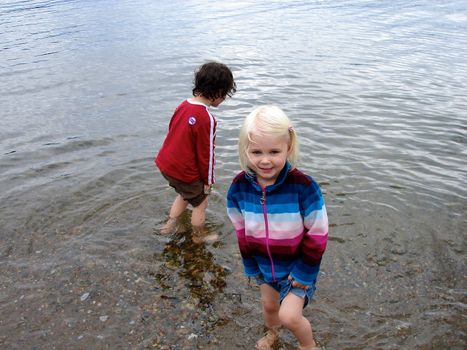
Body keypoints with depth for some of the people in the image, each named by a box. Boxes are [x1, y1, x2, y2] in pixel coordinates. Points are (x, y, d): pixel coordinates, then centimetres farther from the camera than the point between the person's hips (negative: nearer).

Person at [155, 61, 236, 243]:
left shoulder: (184, 105, -1)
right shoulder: (207, 119, -25)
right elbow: (206, 153, -18)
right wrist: (208, 180, -3)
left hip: (165, 163, 8)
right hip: (185, 172, -7)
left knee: (185, 194, 31)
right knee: (200, 202, 17)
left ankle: (170, 224, 37)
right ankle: (198, 237, 35)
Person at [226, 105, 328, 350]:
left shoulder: (303, 187, -30)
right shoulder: (239, 187, -17)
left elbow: (318, 234, -20)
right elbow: (241, 230, -2)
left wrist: (305, 272, -14)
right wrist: (250, 265, 3)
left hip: (297, 264, -4)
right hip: (264, 264, 4)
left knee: (289, 315, -7)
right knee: (269, 305, 23)